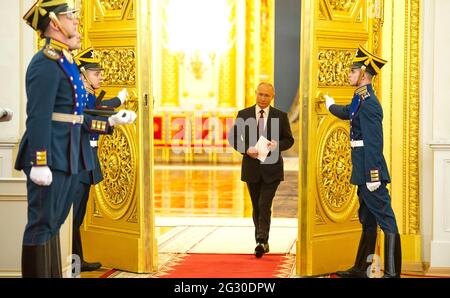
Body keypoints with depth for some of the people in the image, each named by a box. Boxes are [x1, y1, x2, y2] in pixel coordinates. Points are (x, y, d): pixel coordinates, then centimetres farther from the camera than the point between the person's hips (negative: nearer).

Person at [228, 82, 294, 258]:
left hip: (271, 168, -2)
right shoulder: (243, 115, 4)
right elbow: (233, 138, 5)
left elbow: (289, 139, 7)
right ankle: (262, 242, 22)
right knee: (257, 207, 11)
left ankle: (262, 242, -17)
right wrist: (246, 150, -13)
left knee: (264, 205, -15)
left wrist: (277, 145, -15)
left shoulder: (280, 116, 2)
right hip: (252, 168, 2)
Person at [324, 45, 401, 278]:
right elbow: (347, 113, 38)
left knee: (385, 219, -8)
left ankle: (392, 273, -7)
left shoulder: (368, 102, -17)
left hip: (370, 169, -10)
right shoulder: (361, 99, 13)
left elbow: (374, 142, -23)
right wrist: (329, 104, 58)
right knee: (367, 219, 15)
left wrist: (373, 176, -25)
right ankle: (360, 269, 25)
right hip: (363, 170, 10)